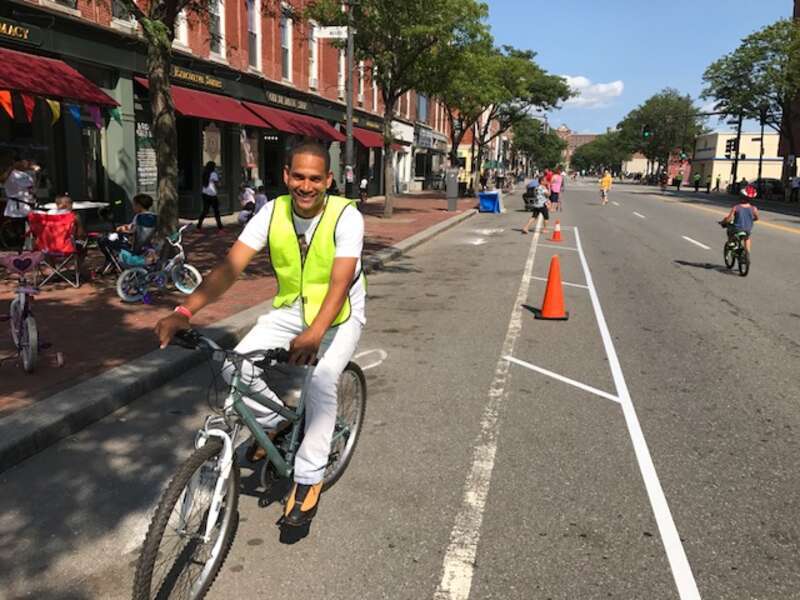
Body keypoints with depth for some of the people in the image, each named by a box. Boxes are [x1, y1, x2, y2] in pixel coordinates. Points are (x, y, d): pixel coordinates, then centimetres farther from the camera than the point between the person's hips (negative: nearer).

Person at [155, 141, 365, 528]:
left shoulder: (346, 217, -23)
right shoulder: (273, 212, -13)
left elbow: (339, 285, -33)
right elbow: (230, 267, -21)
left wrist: (313, 335, -50)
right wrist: (184, 312, -35)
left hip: (338, 314, -4)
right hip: (291, 308, 4)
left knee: (321, 381, -28)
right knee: (236, 367, -16)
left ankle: (308, 479, -9)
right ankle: (274, 420, 13)